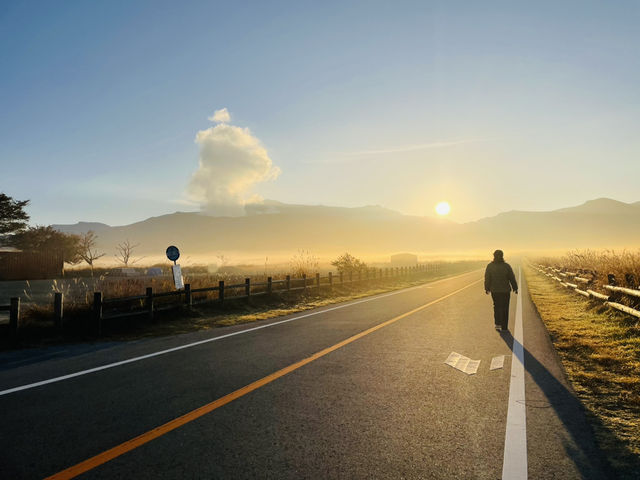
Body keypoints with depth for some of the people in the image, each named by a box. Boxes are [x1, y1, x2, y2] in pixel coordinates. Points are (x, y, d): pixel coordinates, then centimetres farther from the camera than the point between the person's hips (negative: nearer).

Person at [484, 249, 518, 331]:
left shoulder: (490, 266, -9)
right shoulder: (507, 266, -10)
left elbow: (487, 279, -5)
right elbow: (512, 278, -4)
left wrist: (487, 289, 8)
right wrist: (515, 288, 10)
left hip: (494, 290, 1)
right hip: (505, 290, 0)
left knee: (497, 306, 19)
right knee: (505, 308, 12)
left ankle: (498, 324, 7)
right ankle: (504, 327, 17)